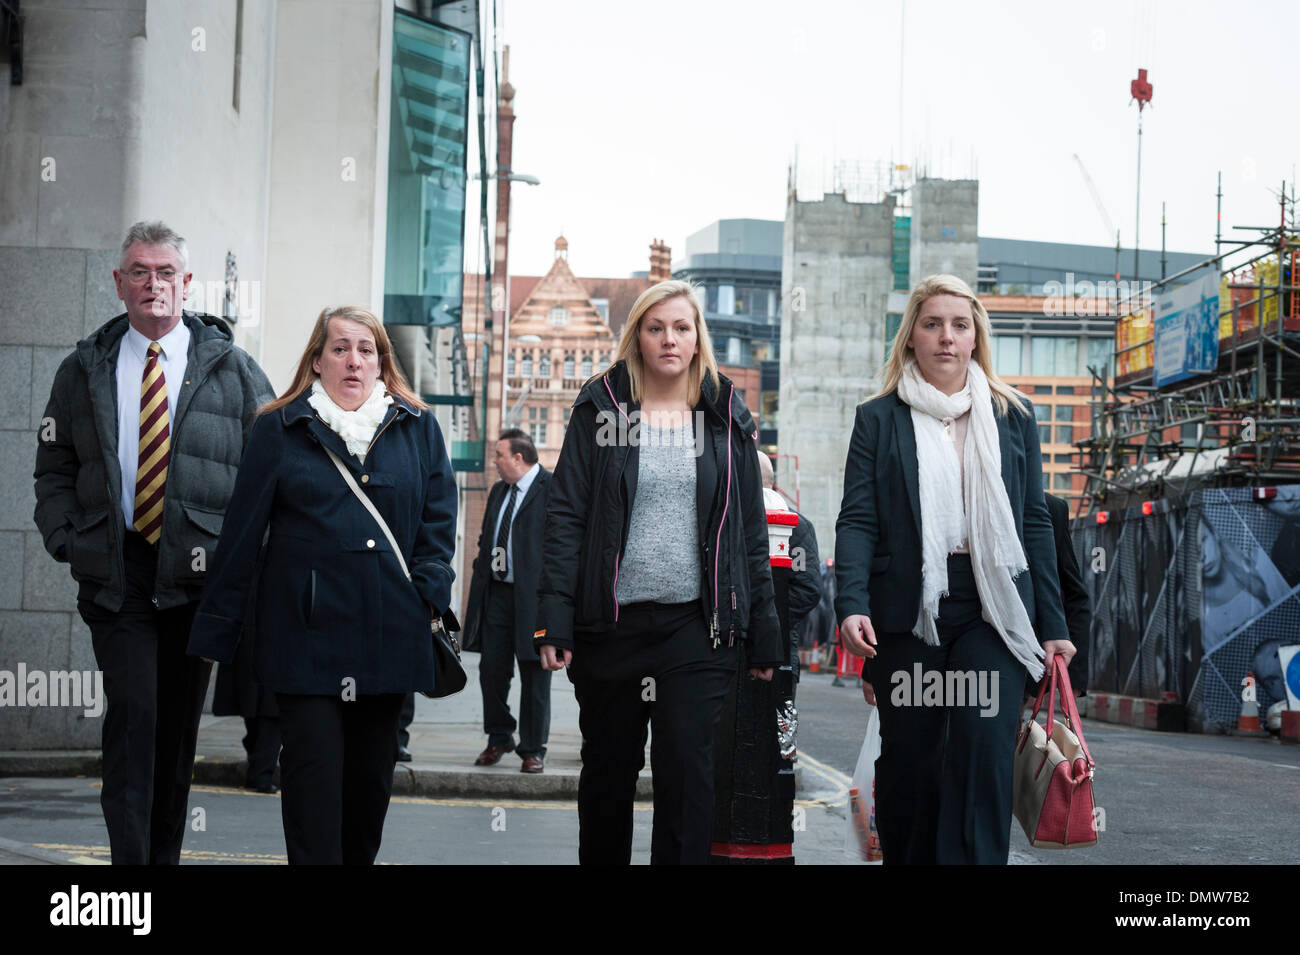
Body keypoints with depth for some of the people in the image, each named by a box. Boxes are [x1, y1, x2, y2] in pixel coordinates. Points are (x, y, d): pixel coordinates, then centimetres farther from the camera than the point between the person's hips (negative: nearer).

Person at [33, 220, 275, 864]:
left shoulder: (232, 369, 6)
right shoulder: (83, 370, 9)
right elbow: (54, 469, 13)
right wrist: (65, 541, -3)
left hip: (198, 573, 1)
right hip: (114, 571, -1)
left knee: (181, 723, 8)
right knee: (133, 709, -14)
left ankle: (166, 854, 20)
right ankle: (129, 858, -12)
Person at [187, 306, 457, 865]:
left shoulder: (418, 429, 10)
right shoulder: (279, 430, 4)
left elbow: (439, 519, 11)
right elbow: (242, 533, 4)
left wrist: (428, 593, -4)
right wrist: (217, 626, 3)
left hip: (389, 631, 3)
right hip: (306, 632, -3)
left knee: (372, 773, 10)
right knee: (314, 769, -8)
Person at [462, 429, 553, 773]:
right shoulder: (498, 491, 17)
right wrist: (479, 585, 14)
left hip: (533, 596, -7)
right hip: (497, 593, 7)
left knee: (534, 676, 2)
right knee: (492, 670, 8)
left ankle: (533, 750, 11)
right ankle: (499, 739, 24)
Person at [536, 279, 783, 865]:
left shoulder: (725, 419, 8)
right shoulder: (601, 409, 4)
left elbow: (751, 528, 9)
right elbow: (566, 514, -1)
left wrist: (763, 634, 5)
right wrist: (555, 617, -11)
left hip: (696, 625, 0)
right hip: (610, 622, 0)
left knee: (689, 772, -6)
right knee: (608, 772, 11)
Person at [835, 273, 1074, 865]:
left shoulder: (1012, 416, 13)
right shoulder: (878, 419, 9)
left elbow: (1035, 523, 12)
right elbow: (857, 521, 1)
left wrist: (1052, 625, 7)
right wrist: (852, 605, -14)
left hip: (991, 608, 0)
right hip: (906, 610, 0)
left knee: (984, 745, -15)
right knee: (909, 760, 4)